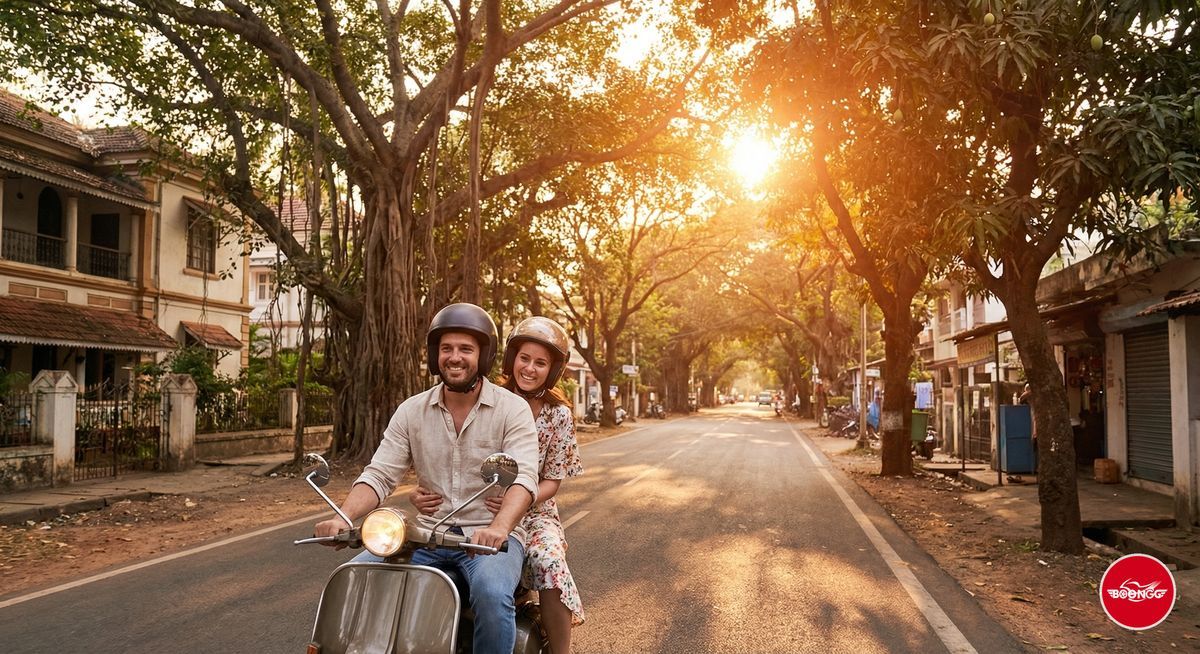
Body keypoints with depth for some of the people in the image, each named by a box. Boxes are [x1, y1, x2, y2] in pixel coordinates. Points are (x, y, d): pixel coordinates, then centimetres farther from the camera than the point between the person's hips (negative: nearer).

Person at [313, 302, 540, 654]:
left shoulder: (512, 409, -5)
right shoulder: (412, 411, 6)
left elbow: (523, 478, -18)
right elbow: (380, 475, 0)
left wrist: (499, 527, -38)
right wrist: (343, 517, -20)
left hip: (490, 534, -4)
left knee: (492, 593, -33)